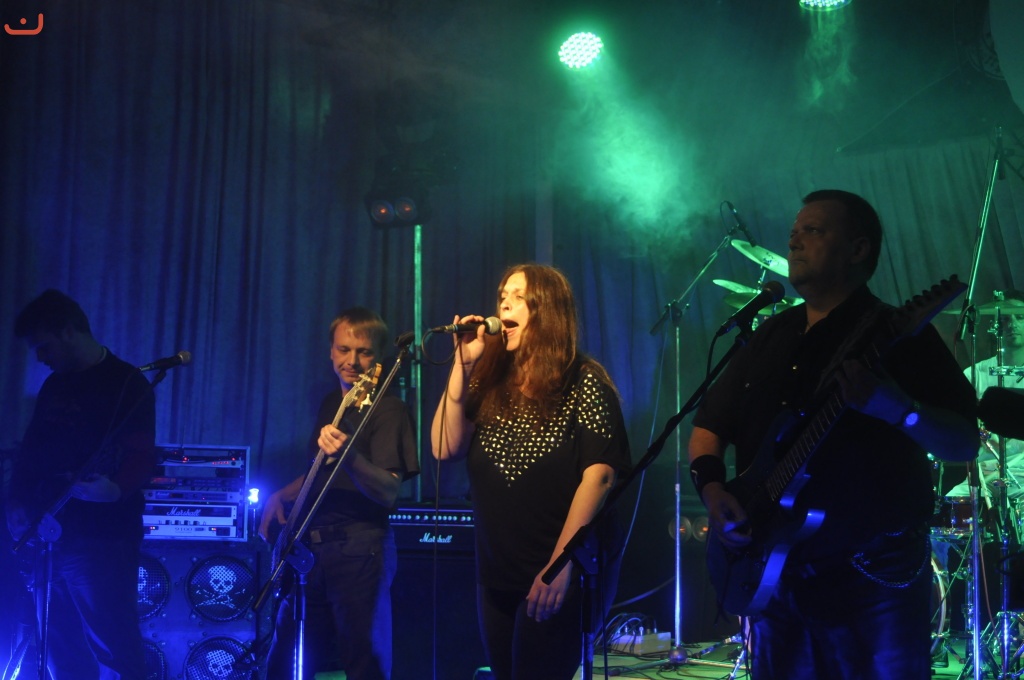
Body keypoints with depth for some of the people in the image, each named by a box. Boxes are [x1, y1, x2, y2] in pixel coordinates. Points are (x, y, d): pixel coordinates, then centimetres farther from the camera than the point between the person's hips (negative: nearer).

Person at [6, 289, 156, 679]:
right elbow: (31, 451, 21)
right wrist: (17, 503, 7)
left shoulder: (126, 383, -7)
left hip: (103, 540, -8)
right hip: (48, 537, 8)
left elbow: (142, 457, -16)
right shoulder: (54, 386, 16)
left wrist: (115, 490, -35)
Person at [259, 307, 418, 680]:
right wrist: (280, 496, 11)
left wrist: (348, 456, -38)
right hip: (312, 547, 8)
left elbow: (389, 492, -21)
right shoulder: (331, 404, 14)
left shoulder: (388, 409, -9)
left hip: (359, 551, -8)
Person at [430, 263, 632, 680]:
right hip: (496, 572, 6)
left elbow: (599, 474, -16)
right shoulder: (490, 381, 10)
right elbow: (445, 449, -1)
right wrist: (461, 367, -8)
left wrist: (560, 564, -23)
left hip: (564, 571, -6)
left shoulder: (583, 382, -7)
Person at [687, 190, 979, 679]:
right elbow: (709, 425, 16)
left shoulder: (899, 336, -6)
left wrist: (896, 407, -30)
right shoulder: (769, 337, 13)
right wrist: (712, 487, -3)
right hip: (773, 571, 6)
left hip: (874, 575, -6)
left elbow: (965, 443, -12)